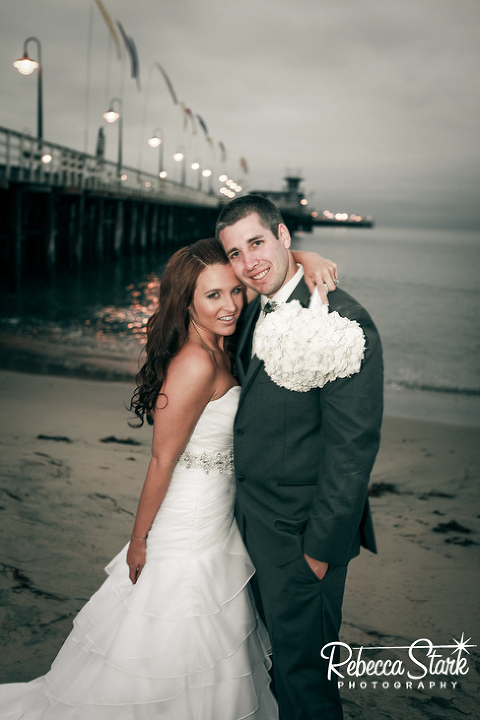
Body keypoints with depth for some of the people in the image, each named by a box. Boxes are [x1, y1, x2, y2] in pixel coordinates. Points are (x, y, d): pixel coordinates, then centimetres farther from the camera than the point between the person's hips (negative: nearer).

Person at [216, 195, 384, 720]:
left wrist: (321, 545, -19)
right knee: (278, 639, 26)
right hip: (253, 517, 8)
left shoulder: (342, 320, -23)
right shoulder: (255, 312, 4)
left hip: (300, 531, -8)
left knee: (301, 664, 11)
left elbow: (353, 446, -23)